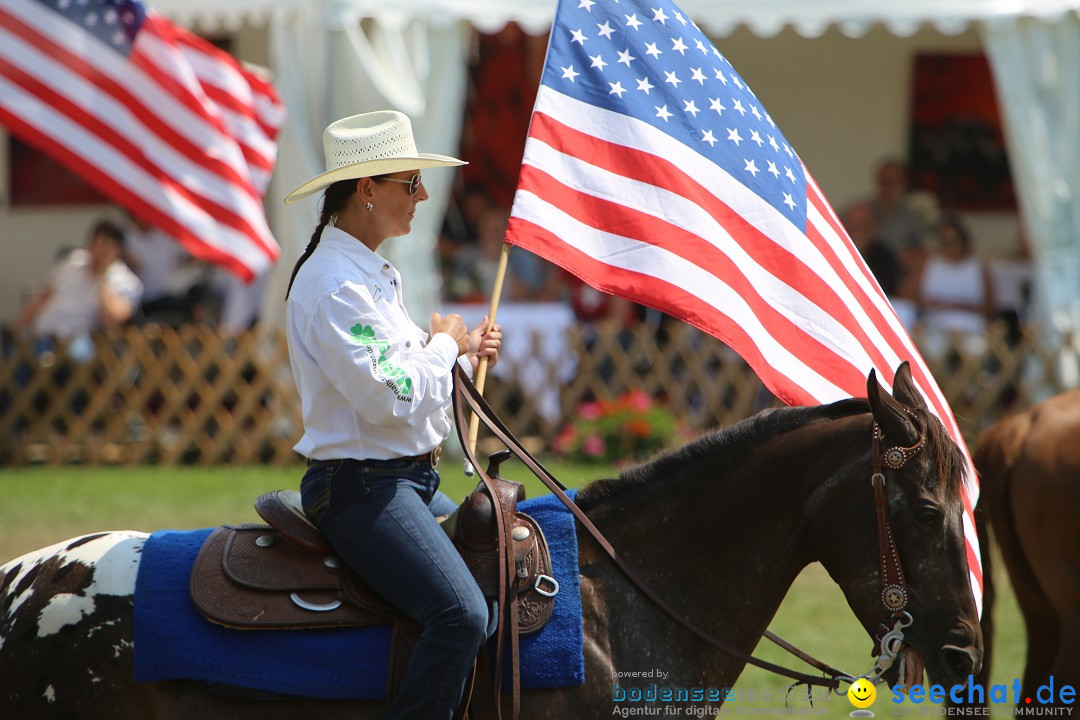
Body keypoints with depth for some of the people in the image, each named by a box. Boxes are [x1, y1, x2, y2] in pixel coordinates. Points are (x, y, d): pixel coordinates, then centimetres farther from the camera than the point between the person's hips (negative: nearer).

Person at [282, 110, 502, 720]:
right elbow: (388, 396, -24)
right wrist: (444, 345, -8)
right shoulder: (334, 285, -18)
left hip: (411, 481, 11)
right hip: (360, 486, -11)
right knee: (462, 613, -27)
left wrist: (463, 352, 8)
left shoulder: (372, 274, 15)